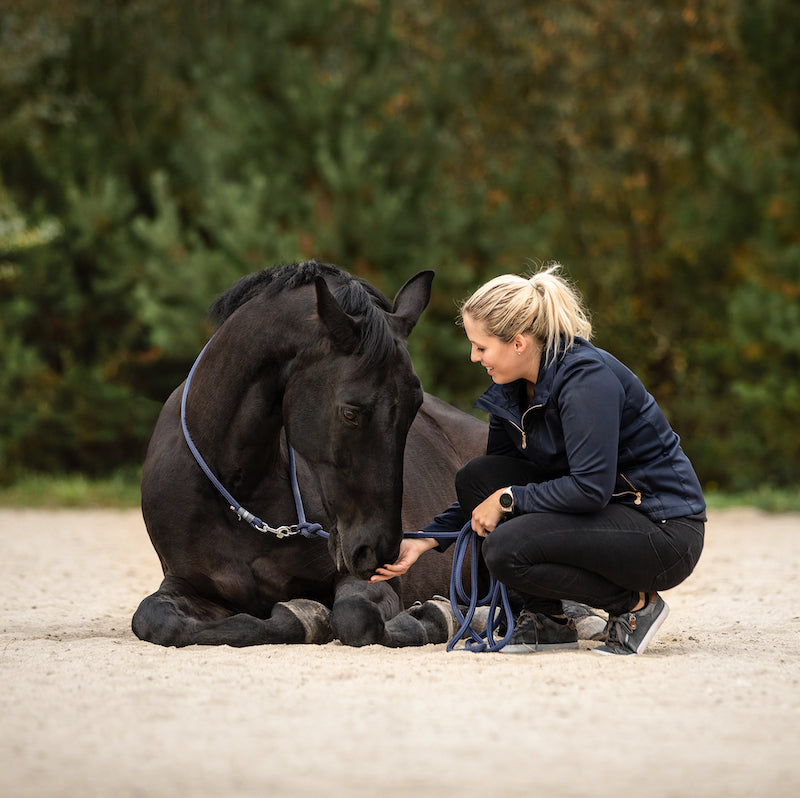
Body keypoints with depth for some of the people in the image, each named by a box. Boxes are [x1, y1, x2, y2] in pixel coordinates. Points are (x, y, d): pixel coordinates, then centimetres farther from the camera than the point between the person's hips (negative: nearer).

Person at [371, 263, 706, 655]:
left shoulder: (587, 377, -22)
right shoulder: (511, 390, 5)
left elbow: (591, 488, -28)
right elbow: (492, 490, 13)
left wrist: (509, 499, -18)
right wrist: (426, 539, 4)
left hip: (667, 532, -9)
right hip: (606, 511, 9)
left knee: (506, 549, -25)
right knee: (475, 477, -3)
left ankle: (636, 605, -5)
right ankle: (547, 621, 4)